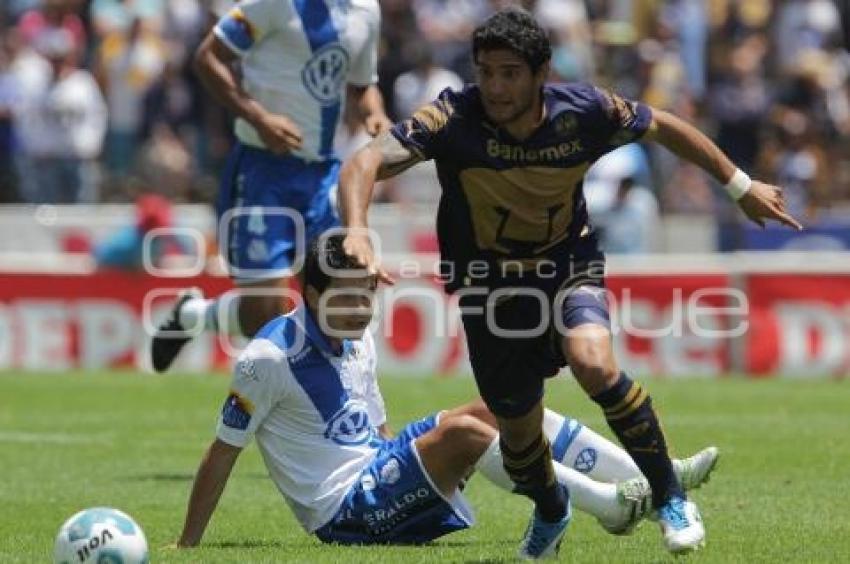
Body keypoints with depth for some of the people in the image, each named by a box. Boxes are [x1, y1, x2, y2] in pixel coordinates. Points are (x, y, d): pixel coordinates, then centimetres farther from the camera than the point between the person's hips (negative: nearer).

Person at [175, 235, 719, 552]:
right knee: (461, 431, -28)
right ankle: (609, 504, -28)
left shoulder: (359, 343, 10)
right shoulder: (269, 359, -15)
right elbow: (224, 452, -12)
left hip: (379, 474, 9)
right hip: (343, 510, -9)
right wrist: (186, 547, -12)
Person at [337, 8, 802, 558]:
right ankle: (551, 513, 45)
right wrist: (356, 229, -55)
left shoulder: (585, 110, -19)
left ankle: (670, 498, -10)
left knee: (594, 364, -30)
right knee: (517, 428, 8)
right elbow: (366, 162, -35)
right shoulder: (453, 118, -25)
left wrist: (742, 186, 9)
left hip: (569, 264, -1)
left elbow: (664, 126, 0)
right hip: (488, 280, 1)